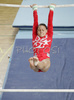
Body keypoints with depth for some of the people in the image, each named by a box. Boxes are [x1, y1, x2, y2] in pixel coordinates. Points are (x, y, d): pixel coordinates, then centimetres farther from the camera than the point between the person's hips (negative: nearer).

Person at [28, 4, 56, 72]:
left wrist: (51, 9, 27)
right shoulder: (35, 37, 21)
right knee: (32, 66, -36)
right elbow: (35, 23, 25)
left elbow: (50, 23, 22)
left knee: (44, 64, -37)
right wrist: (35, 9, 30)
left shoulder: (49, 36, 20)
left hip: (45, 59, -1)